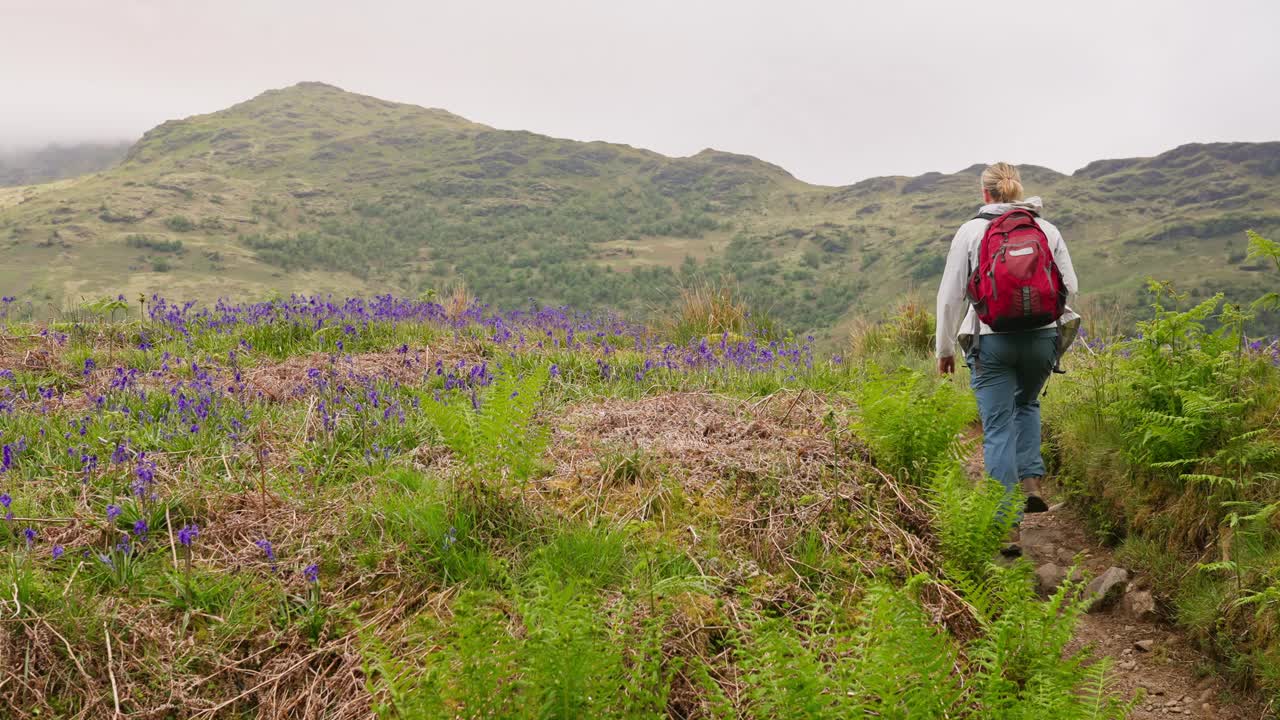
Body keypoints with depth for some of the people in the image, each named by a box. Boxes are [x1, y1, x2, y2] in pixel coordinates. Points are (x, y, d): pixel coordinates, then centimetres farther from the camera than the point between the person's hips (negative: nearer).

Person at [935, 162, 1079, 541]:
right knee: (1027, 404, 30)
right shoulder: (1047, 229, 7)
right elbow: (1070, 286, 8)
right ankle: (1032, 480, 14)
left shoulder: (971, 231, 2)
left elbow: (951, 294, 1)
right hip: (1042, 337, 3)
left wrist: (945, 348, 10)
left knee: (998, 430, 1)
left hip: (992, 340, -2)